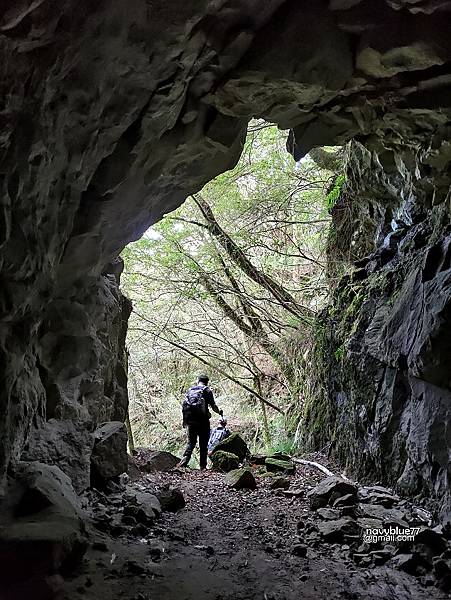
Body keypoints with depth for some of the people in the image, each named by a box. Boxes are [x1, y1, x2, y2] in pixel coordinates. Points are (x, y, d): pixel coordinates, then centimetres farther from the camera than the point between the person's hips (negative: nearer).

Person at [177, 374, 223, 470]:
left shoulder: (190, 390, 12)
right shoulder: (207, 390, 0)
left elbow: (184, 405, 8)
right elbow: (213, 406, -4)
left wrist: (185, 420, 15)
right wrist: (219, 412, 17)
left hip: (191, 420, 4)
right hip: (203, 420, -3)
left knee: (191, 442, 11)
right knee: (203, 444, 5)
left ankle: (184, 460, -9)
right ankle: (203, 466, 5)